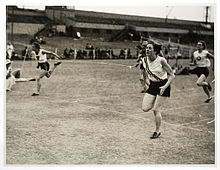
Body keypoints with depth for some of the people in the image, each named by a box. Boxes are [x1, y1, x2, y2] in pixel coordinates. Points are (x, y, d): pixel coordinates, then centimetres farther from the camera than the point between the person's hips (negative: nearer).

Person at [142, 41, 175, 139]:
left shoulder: (161, 61, -22)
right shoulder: (146, 60, -6)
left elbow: (172, 75, -17)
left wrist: (165, 87, -26)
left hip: (163, 85, -5)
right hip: (152, 85, 6)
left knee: (156, 110, -7)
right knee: (145, 108, -5)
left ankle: (157, 131, 13)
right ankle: (156, 104, 28)